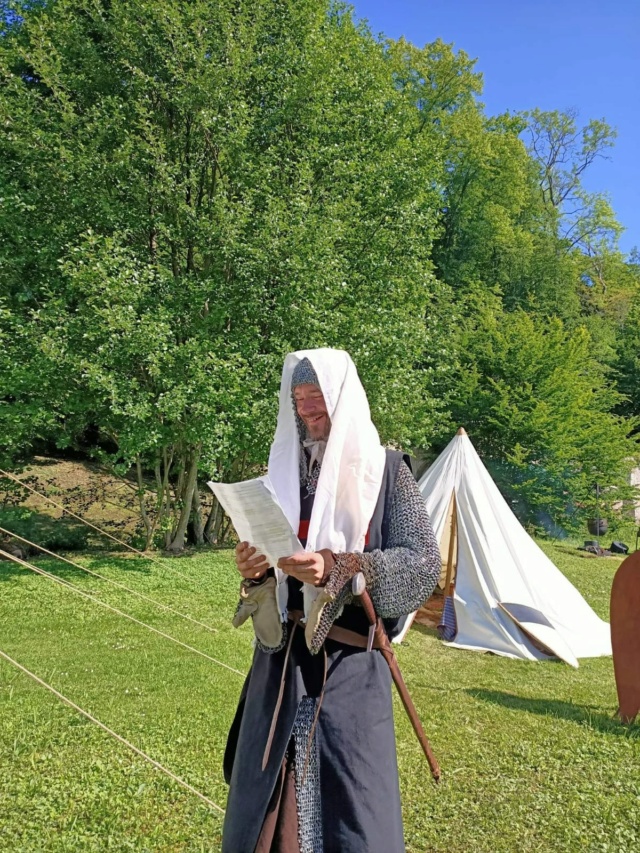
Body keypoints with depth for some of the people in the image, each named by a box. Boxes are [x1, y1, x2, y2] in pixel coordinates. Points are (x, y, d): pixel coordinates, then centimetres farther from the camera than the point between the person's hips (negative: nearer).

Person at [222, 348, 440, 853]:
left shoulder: (385, 470, -3)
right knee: (265, 795, 11)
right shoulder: (284, 469, 9)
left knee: (352, 802, 1)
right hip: (281, 657, 4)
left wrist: (338, 568, -21)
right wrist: (253, 569, -7)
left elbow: (424, 563, -10)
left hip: (349, 660, -4)